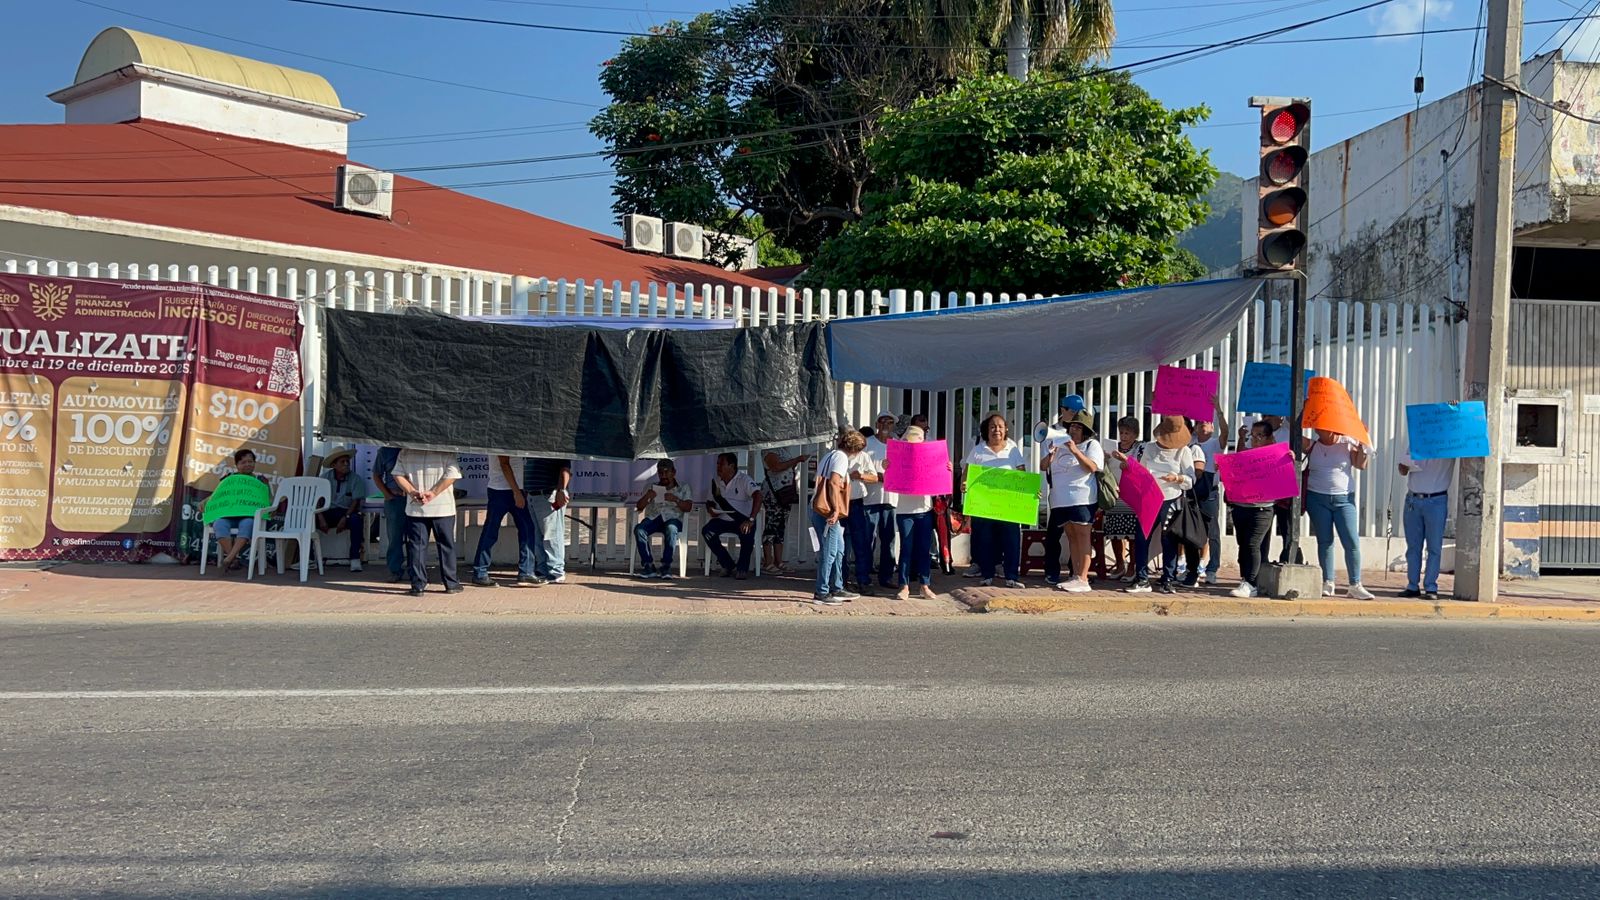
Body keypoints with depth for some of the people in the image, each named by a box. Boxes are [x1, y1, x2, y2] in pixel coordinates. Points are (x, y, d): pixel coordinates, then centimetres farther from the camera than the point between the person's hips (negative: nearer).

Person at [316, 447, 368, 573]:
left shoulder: (355, 479, -2)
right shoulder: (325, 478, 3)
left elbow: (356, 501, -8)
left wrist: (345, 518, -21)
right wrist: (321, 519, -15)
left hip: (347, 512, -2)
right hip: (328, 512, 2)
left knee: (356, 520, -35)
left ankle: (355, 559, -30)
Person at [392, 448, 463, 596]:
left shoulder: (405, 452, 3)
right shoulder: (445, 451, -6)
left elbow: (398, 475, 0)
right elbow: (452, 475, -14)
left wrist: (411, 491, -7)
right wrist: (434, 493, -12)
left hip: (415, 508, 2)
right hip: (442, 508, -2)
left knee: (416, 546, 6)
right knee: (446, 545, 9)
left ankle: (417, 586, 4)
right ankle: (451, 584, 14)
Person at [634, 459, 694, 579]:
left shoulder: (683, 488, 18)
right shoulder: (652, 488, 25)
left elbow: (688, 507, 3)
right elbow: (639, 507, 16)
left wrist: (676, 499, -15)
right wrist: (647, 497, -5)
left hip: (672, 518, -2)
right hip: (653, 517, 3)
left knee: (671, 529, -40)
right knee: (639, 529, -32)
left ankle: (666, 566, -38)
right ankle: (648, 566, -32)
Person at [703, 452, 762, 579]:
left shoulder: (743, 480, -10)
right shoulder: (715, 480, 7)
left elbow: (757, 495, -25)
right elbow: (710, 501, 20)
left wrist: (751, 519, -37)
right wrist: (710, 510, -7)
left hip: (743, 520, -5)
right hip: (723, 520, 5)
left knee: (747, 533, -36)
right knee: (706, 531, -23)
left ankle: (742, 568, -11)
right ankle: (728, 566, -10)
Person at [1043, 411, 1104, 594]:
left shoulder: (1092, 445, 5)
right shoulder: (1060, 444, 21)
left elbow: (1093, 467, -11)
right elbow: (1043, 467, 17)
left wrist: (1075, 451, -19)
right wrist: (1050, 454, -3)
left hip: (1082, 499, -6)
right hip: (1061, 500, 6)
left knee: (1082, 536, -10)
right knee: (1071, 536, 6)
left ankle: (1082, 579, -13)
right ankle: (1075, 576, 8)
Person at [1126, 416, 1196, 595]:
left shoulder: (1184, 451, 4)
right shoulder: (1149, 449, 12)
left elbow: (1191, 481, -1)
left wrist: (1177, 478, -19)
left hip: (1171, 501, -2)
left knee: (1169, 541, 2)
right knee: (1141, 538, -2)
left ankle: (1168, 580, 10)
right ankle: (1142, 580, 5)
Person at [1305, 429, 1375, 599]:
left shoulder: (1347, 444, 3)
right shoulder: (1312, 446, 4)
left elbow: (1361, 465, -6)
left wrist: (1362, 443, -12)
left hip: (1344, 499, 0)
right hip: (1317, 499, 0)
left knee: (1352, 542, -6)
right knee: (1324, 541, 5)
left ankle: (1356, 585, 0)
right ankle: (1328, 583, 12)